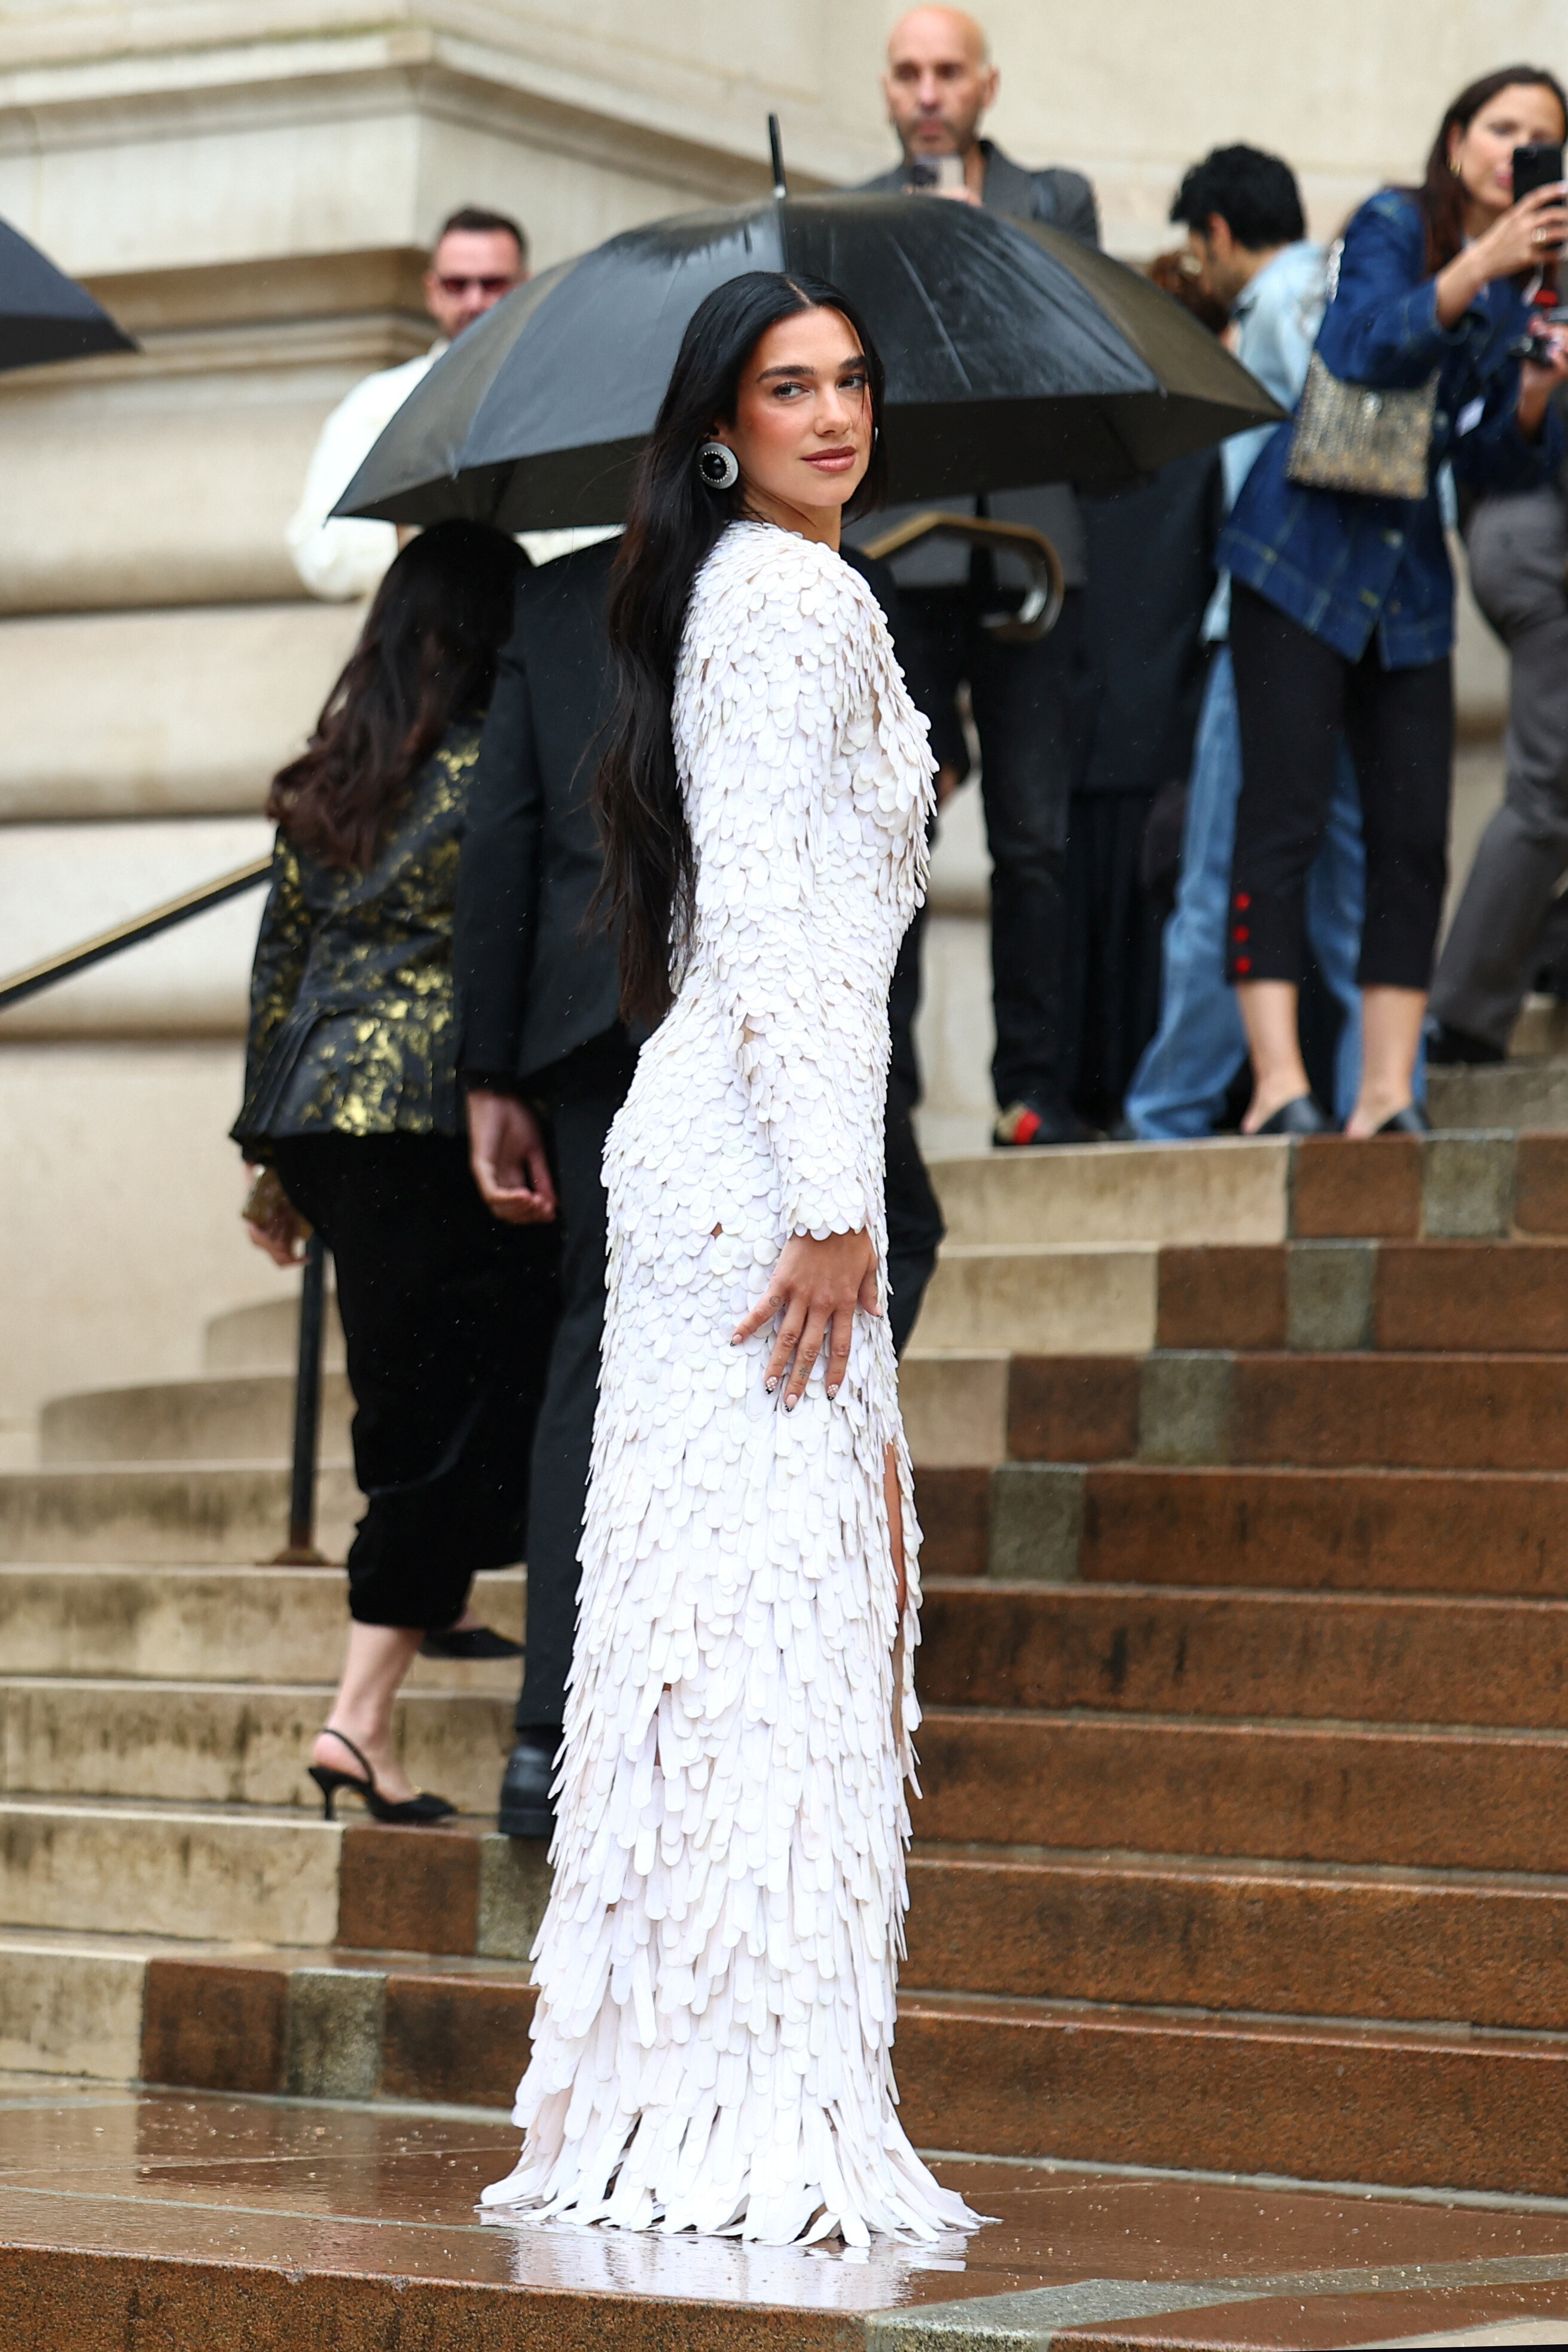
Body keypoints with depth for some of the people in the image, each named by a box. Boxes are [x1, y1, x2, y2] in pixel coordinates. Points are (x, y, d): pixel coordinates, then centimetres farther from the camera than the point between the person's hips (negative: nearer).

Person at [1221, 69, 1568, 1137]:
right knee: (1283, 819, -11)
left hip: (1408, 574, 6)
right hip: (1306, 543, -6)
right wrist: (1477, 269, -30)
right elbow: (1375, 348, -21)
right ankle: (1279, 1086, -15)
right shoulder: (1393, 225, -2)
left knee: (1415, 837, 0)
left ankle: (1387, 1092, 1)